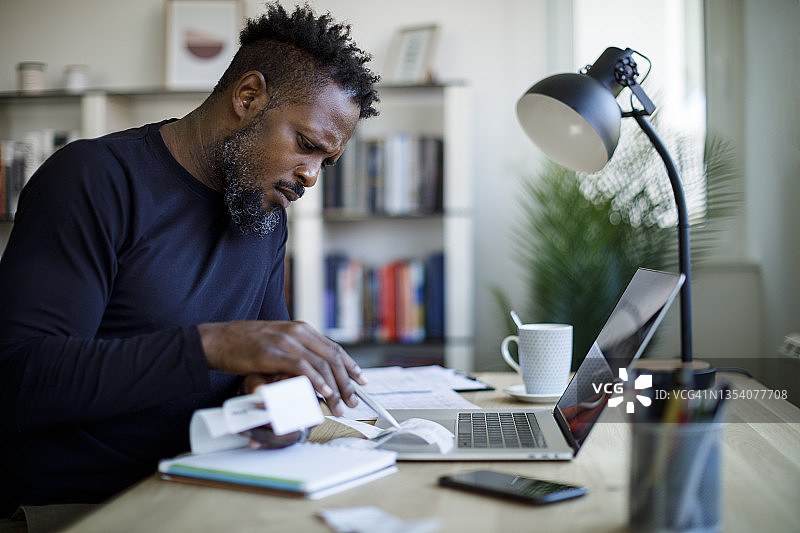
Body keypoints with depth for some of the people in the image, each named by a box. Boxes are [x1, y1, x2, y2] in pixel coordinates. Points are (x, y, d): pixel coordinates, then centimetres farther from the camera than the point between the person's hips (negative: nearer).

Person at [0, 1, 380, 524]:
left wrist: (276, 388, -14)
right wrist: (214, 344, -30)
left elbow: (270, 359, 11)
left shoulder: (268, 216, 11)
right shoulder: (98, 179, -13)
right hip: (65, 506, -6)